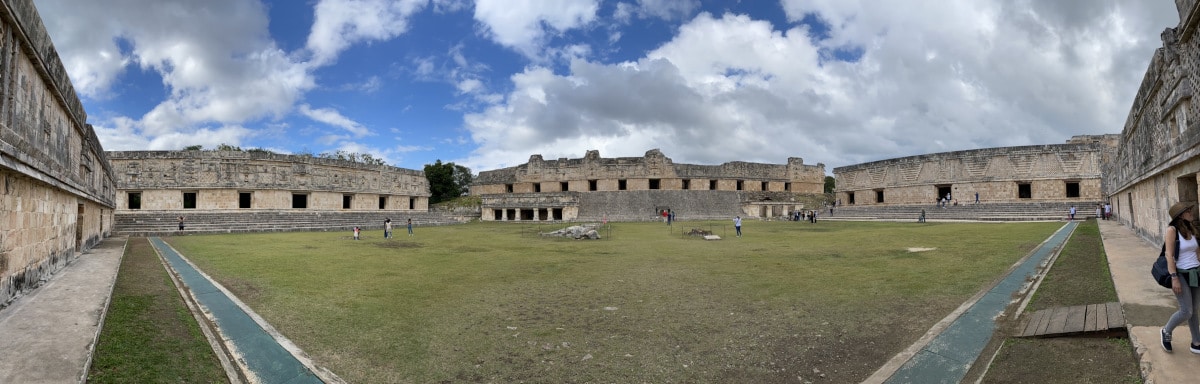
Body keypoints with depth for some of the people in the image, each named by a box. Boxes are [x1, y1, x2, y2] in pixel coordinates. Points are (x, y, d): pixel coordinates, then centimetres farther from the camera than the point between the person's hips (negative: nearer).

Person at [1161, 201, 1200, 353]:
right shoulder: (1172, 230, -13)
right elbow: (1169, 255, -16)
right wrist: (1174, 278, -21)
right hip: (1181, 274, -6)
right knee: (1186, 311, -7)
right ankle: (1166, 332, 17)